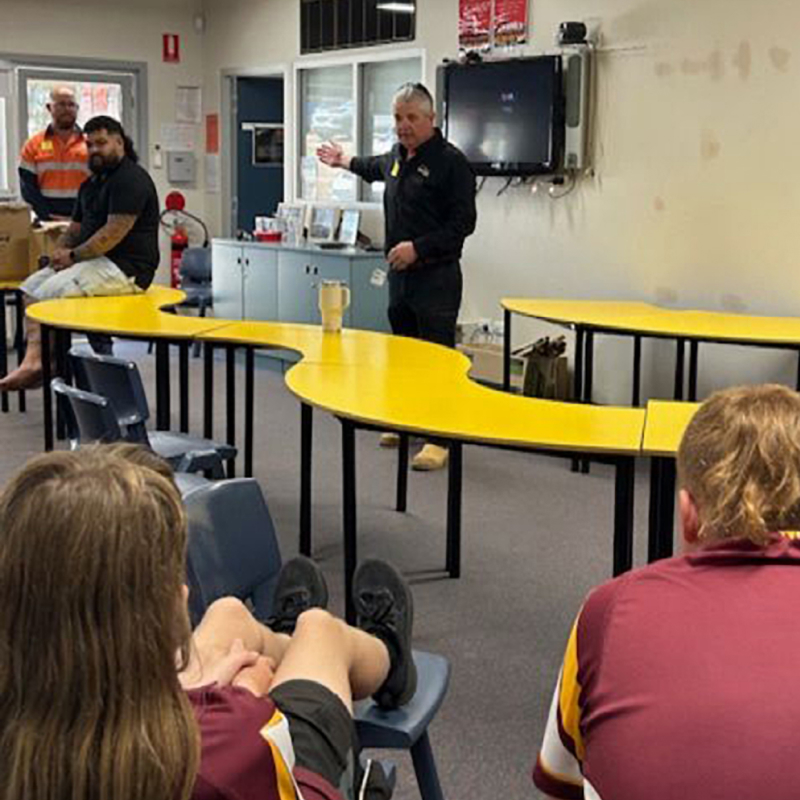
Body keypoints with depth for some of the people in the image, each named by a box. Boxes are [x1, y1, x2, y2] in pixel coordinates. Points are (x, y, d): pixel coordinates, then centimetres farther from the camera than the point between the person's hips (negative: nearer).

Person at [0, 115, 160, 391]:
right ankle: (33, 360, -18)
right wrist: (60, 250, 1)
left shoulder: (131, 179, -12)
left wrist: (74, 255, -13)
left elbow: (114, 232, -20)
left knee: (51, 292, -23)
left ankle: (36, 363, -13)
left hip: (126, 268, -10)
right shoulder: (92, 183, 20)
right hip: (97, 261, 10)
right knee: (32, 286, -2)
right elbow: (76, 228, 23)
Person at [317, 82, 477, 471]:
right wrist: (345, 160, 50)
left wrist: (418, 247, -21)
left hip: (436, 277, -8)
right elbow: (377, 168, 40)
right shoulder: (397, 156, 13)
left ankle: (439, 439, -7)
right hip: (399, 275, 8)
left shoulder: (450, 161, -12)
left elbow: (462, 223, -16)